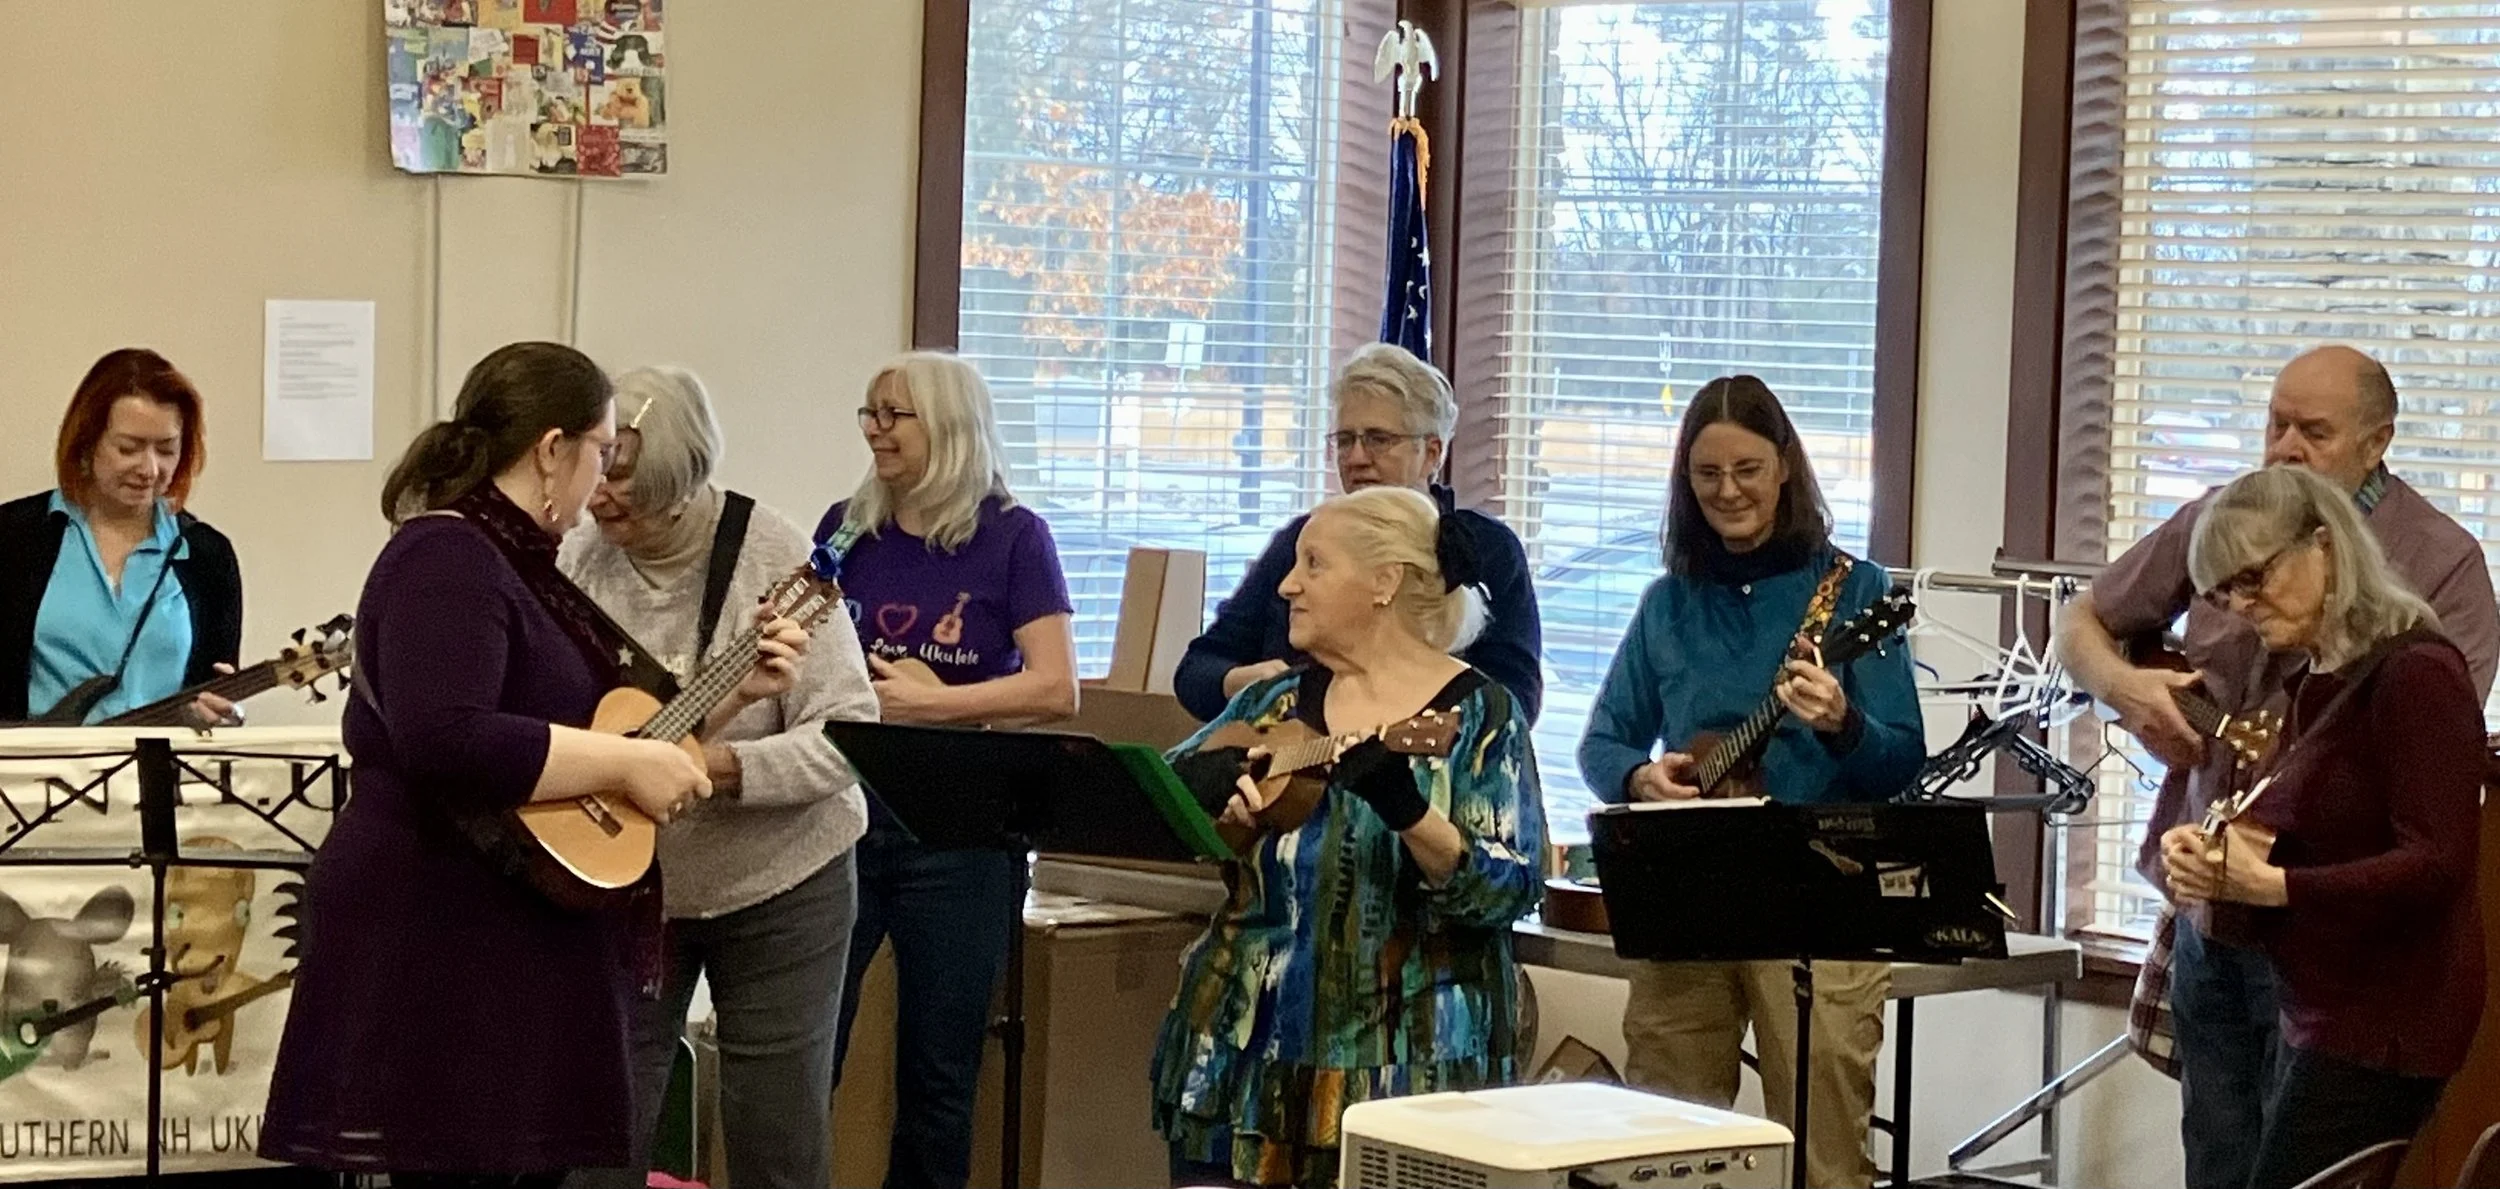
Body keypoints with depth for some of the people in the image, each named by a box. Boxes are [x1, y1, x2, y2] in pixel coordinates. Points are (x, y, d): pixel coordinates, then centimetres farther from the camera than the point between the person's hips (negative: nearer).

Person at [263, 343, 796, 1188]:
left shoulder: (519, 566, 16)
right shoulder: (445, 559, -15)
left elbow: (582, 718, 27)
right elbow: (445, 742, -31)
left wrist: (729, 692, 19)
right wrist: (627, 765, -23)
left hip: (524, 947, 10)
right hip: (445, 952, -10)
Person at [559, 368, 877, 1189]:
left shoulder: (774, 559, -15)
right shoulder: (581, 561, -5)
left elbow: (850, 732, -17)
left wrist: (719, 768, -30)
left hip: (777, 884, -3)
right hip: (624, 889, 3)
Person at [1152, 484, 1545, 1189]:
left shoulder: (1477, 715, -4)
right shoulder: (1275, 701, 11)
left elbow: (1510, 889, -13)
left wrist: (1407, 812, -29)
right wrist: (1209, 793, -15)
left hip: (1402, 1069, -4)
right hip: (1241, 1049, 5)